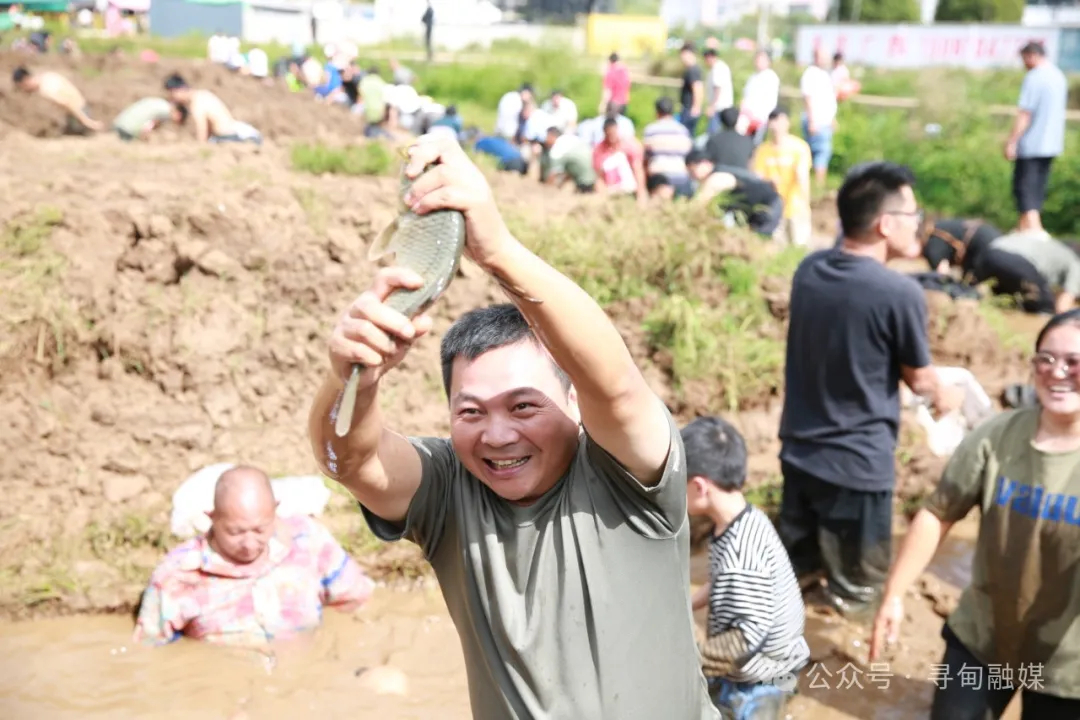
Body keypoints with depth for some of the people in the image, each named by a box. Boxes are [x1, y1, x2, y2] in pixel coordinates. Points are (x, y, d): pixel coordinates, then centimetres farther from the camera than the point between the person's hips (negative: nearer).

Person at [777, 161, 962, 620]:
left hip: (799, 448, 7)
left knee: (794, 566, 24)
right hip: (856, 460, -6)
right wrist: (944, 397, 17)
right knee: (857, 582, 15)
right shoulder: (900, 293, -23)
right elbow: (919, 378, -6)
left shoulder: (809, 269, -3)